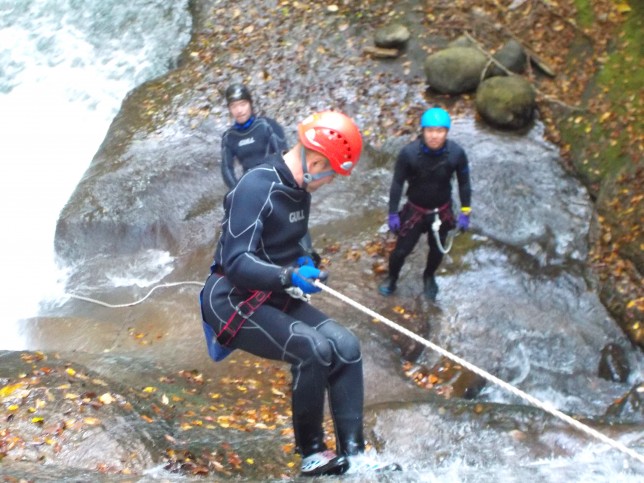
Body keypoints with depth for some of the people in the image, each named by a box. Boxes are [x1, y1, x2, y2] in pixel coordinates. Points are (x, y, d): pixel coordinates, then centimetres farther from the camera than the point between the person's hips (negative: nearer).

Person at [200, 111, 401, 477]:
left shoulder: (300, 191, 6)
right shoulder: (257, 188, -22)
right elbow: (236, 261, -27)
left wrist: (303, 262, 1)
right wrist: (289, 276, -40)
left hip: (275, 298, 9)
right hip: (233, 301, -9)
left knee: (346, 345, -7)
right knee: (313, 349, -26)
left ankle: (353, 453, -3)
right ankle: (312, 454, -8)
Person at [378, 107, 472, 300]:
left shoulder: (456, 153, -23)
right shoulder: (408, 153, -28)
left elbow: (464, 183, -7)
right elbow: (397, 183, -13)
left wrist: (465, 213, -1)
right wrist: (393, 213, -8)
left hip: (441, 212, 2)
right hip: (415, 210, -2)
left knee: (437, 250, 21)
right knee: (401, 250, 9)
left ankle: (429, 277, 52)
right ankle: (391, 278, 40)